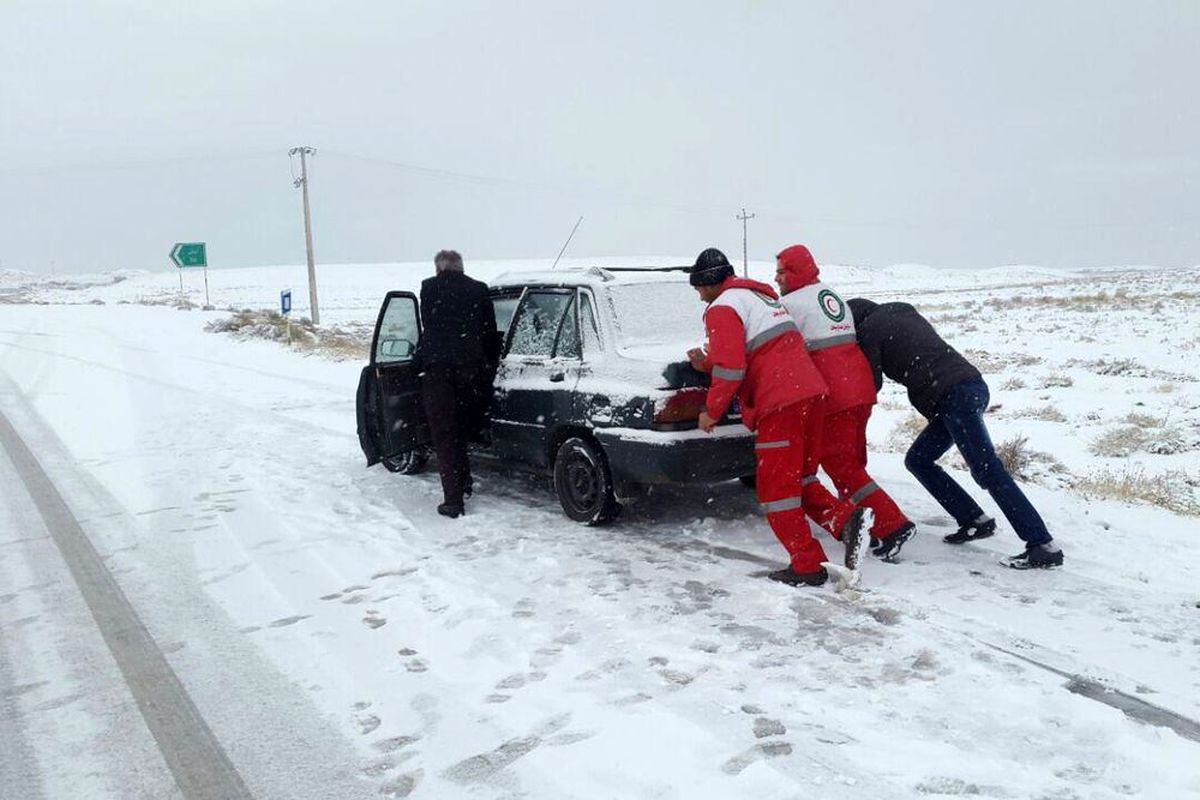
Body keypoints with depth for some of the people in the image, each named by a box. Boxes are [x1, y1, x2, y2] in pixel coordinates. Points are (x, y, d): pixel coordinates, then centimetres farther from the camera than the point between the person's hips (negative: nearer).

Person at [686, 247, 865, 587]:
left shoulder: (723, 307, -4)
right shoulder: (759, 296, 25)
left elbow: (731, 367, -14)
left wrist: (712, 412, -3)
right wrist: (707, 364, 29)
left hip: (780, 404, -9)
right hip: (811, 393, 9)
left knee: (776, 487, 0)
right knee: (799, 478, 19)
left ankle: (807, 565, 2)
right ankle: (844, 518, -2)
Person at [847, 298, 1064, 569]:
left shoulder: (868, 330, 2)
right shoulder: (901, 311, 26)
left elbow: (873, 382, 1)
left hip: (955, 396, -9)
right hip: (971, 386, 9)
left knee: (987, 470, -12)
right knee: (918, 459, 15)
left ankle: (1044, 545, -14)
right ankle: (974, 521, 14)